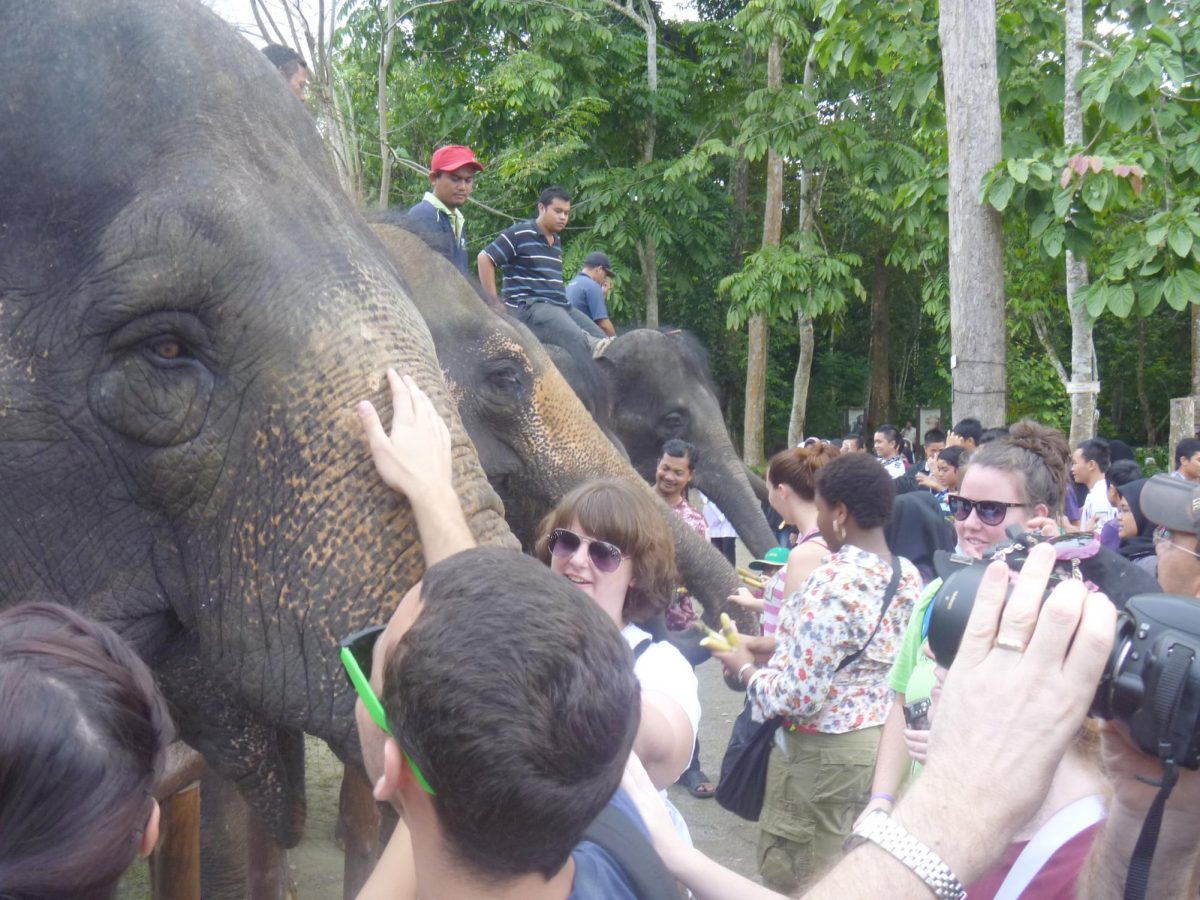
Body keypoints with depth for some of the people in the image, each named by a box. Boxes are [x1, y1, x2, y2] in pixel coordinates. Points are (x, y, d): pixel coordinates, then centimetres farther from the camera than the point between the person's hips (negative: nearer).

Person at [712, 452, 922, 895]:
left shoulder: (833, 582, -25)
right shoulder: (909, 576, 2)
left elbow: (797, 697, -25)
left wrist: (744, 666, -7)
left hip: (825, 752, -8)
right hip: (885, 739, 8)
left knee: (796, 878, 8)